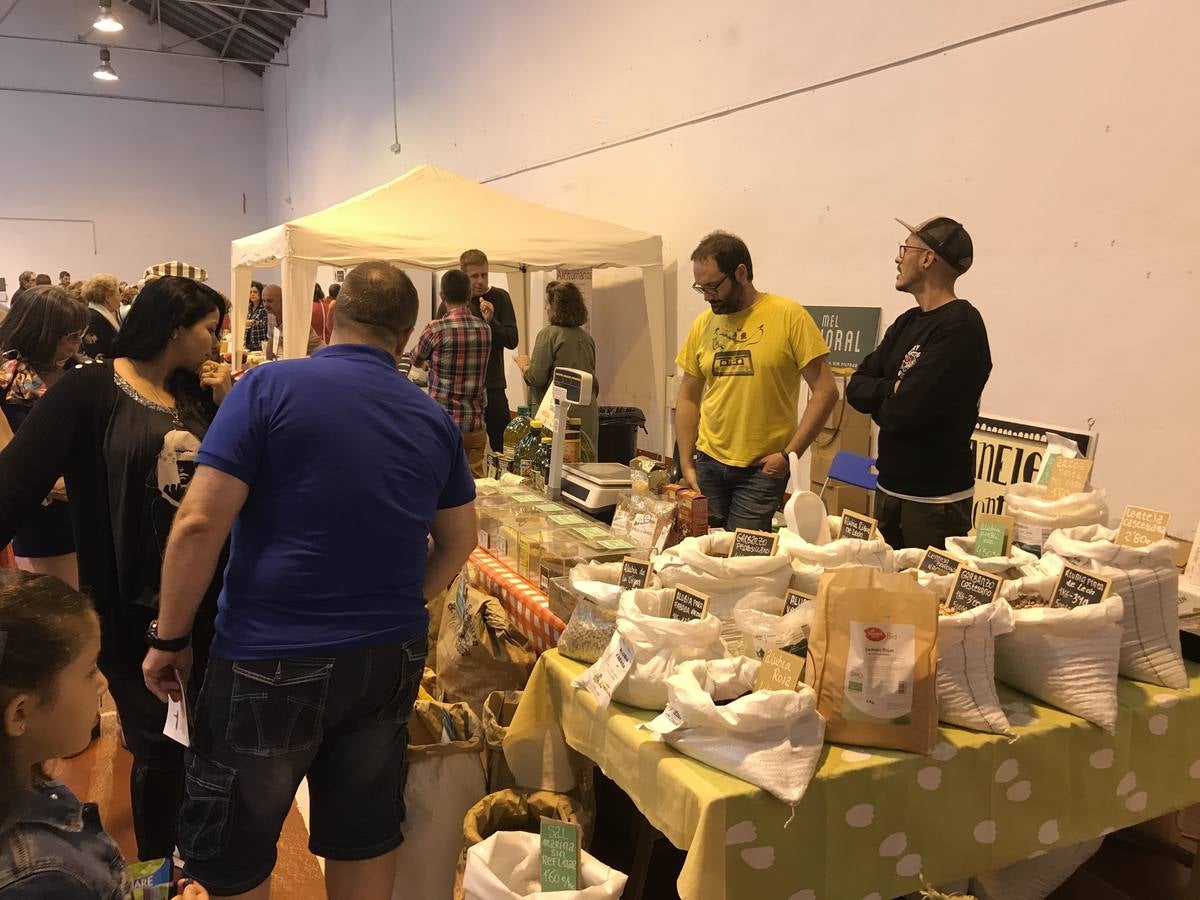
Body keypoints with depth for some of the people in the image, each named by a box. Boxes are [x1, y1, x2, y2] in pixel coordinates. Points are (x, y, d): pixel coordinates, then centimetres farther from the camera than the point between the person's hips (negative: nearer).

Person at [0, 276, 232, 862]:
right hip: (136, 609, -5)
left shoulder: (197, 394, 6)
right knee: (160, 747, 8)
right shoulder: (91, 390, -10)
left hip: (207, 602, 5)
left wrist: (227, 405, -6)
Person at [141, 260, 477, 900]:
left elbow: (199, 524, -15)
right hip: (391, 660, 5)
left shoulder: (270, 387, -10)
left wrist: (169, 639, -4)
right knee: (365, 840, 21)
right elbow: (459, 540, 13)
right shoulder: (435, 420, 4)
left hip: (270, 662, -4)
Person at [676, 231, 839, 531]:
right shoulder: (703, 324, 5)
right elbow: (688, 398, 11)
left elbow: (825, 391, -9)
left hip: (763, 468, -4)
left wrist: (790, 454, -13)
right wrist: (687, 465, 6)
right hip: (708, 462, 4)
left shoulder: (789, 317, -8)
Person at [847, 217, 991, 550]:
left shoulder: (960, 326, -17)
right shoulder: (907, 323, 10)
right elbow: (855, 389, 5)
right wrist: (892, 390, -14)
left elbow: (903, 412, -25)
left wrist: (879, 403, -3)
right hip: (889, 489, 8)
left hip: (934, 501, -8)